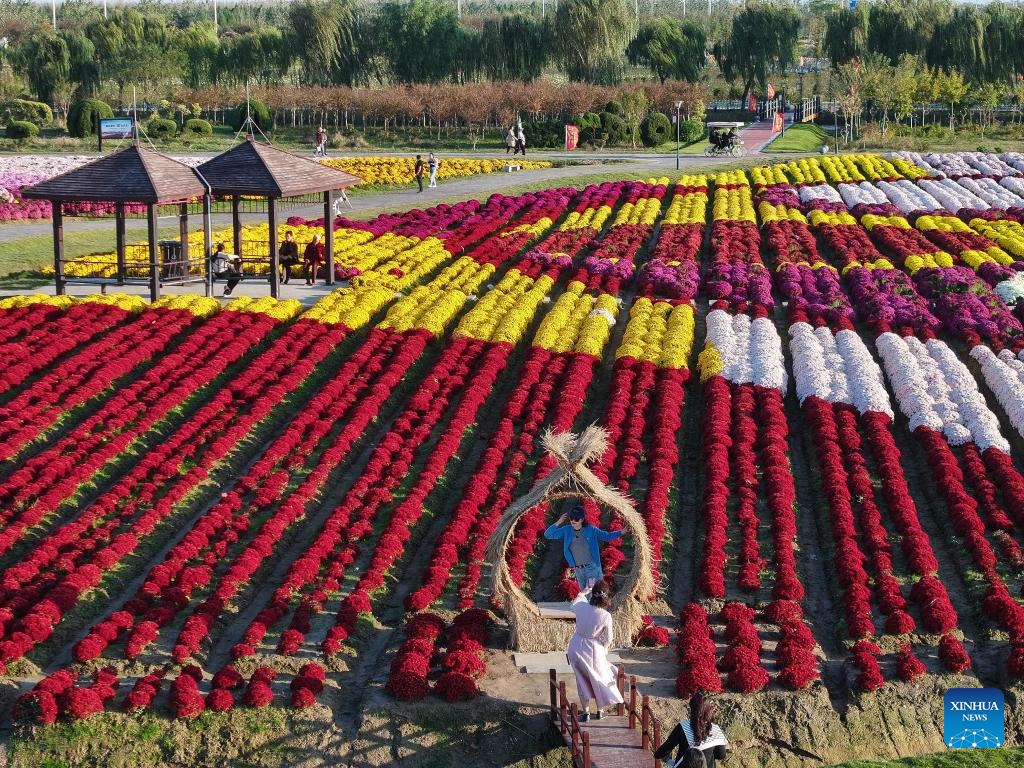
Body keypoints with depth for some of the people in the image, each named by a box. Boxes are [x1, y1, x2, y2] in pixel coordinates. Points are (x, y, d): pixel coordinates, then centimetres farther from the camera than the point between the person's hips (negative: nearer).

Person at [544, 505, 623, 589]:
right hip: (578, 570, 4)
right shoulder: (566, 531, -3)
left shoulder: (591, 530, -9)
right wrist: (558, 523, -14)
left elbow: (607, 536, 3)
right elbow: (547, 535, -4)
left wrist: (621, 533, -8)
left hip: (592, 567, -4)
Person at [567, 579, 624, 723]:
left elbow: (577, 599, 12)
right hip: (594, 649, -2)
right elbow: (608, 639, -9)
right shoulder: (606, 616, -21)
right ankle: (599, 711, 29)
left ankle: (585, 712, 17)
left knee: (583, 680, 16)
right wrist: (604, 649, 12)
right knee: (599, 679, 20)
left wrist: (586, 590, 28)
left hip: (577, 648, 2)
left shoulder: (581, 607, -15)